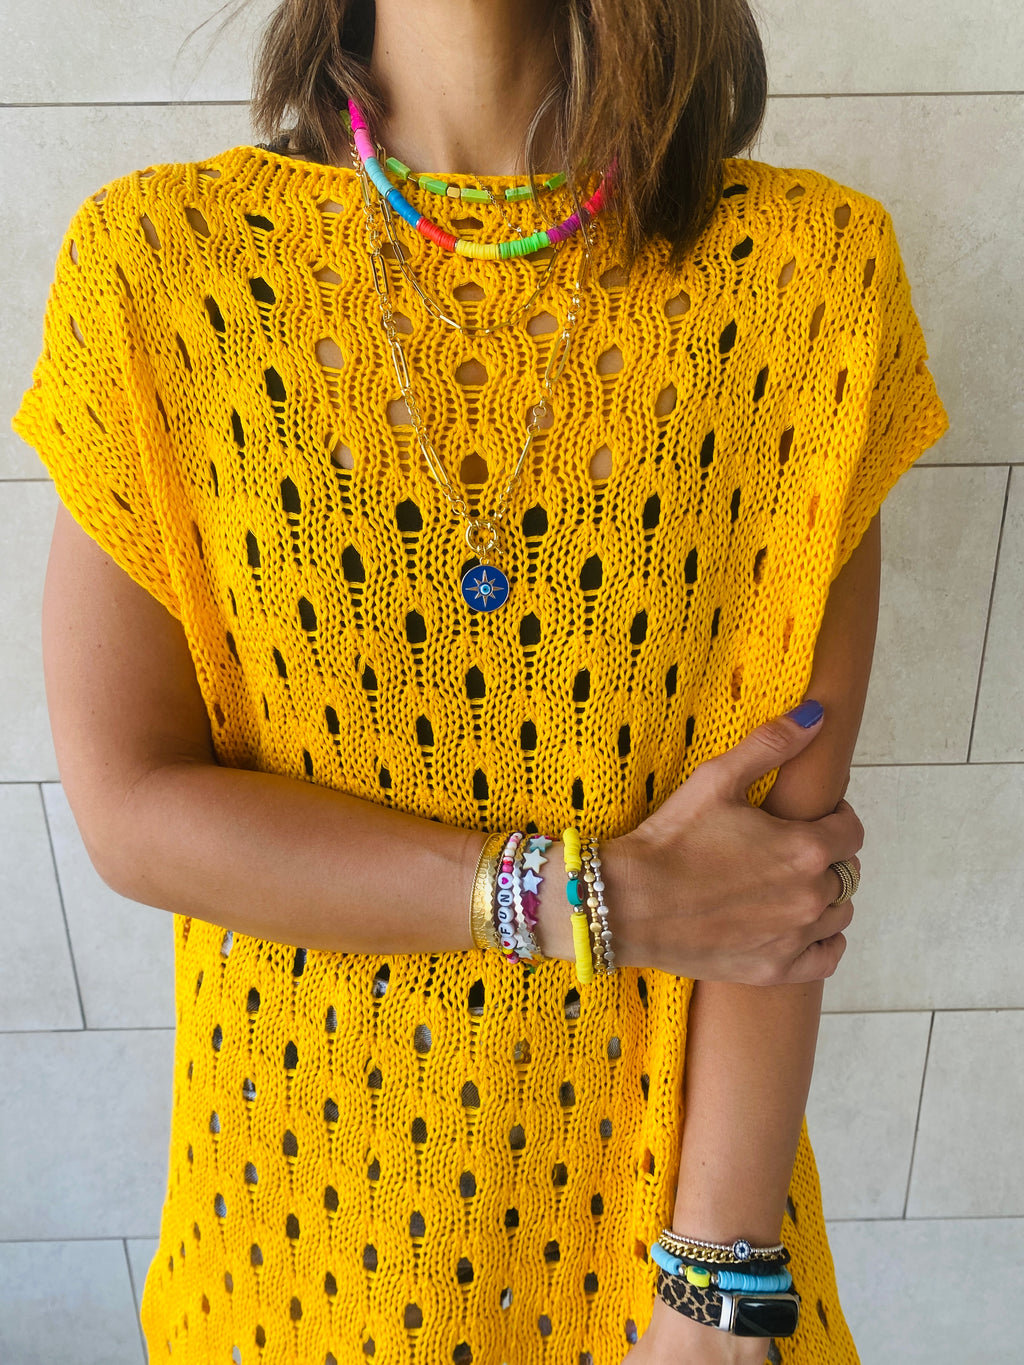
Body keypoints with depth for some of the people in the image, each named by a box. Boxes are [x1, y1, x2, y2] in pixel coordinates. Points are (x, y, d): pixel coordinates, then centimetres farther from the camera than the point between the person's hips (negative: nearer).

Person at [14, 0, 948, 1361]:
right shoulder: (160, 266, -12)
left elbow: (789, 824, -13)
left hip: (646, 1132, 0)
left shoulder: (807, 276, -13)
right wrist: (605, 900, -18)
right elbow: (129, 806, -15)